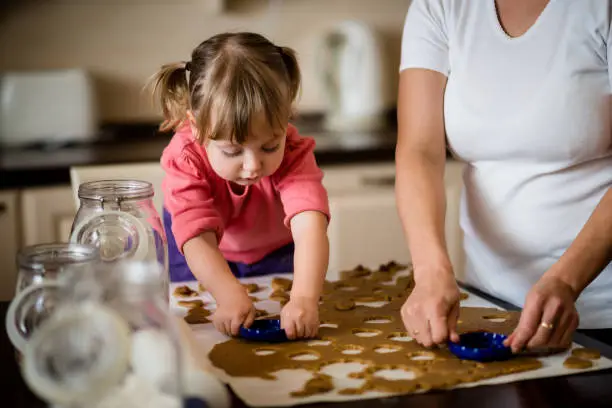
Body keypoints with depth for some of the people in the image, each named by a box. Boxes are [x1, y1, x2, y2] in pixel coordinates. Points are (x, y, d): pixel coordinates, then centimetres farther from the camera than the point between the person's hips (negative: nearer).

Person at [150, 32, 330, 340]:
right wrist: (232, 297, -64)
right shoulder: (186, 161, -36)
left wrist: (304, 298, -68)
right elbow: (199, 240, -45)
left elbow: (310, 225, -51)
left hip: (275, 255, -1)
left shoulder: (292, 153, -36)